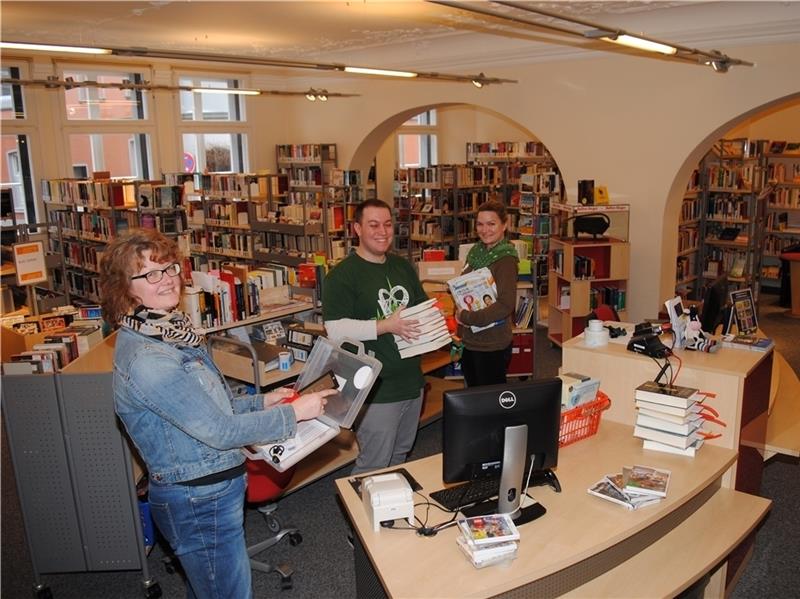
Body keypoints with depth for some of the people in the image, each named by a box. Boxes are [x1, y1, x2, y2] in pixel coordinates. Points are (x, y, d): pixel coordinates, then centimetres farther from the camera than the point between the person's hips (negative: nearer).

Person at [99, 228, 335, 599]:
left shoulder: (168, 332, 4)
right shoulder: (146, 360, -27)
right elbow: (219, 430, -24)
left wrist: (261, 402, 9)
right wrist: (293, 414, -16)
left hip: (209, 489, 9)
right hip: (200, 502, -9)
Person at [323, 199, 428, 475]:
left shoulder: (403, 266, 10)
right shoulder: (342, 275, -13)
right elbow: (336, 330, -20)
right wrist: (387, 326, -26)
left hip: (412, 381, 7)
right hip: (376, 390, -7)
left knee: (400, 456, 23)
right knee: (374, 466, 1)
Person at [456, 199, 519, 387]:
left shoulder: (505, 259, -15)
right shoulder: (476, 252, 6)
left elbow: (505, 305, -24)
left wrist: (465, 317, -19)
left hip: (492, 347, -7)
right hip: (470, 342, 7)